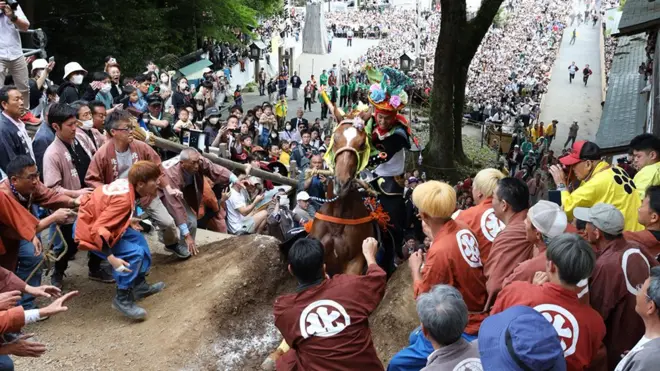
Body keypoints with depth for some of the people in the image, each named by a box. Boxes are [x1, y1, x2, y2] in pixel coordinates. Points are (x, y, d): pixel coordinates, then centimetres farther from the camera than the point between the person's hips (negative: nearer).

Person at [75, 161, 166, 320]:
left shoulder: (125, 184, -7)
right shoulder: (124, 199, -32)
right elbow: (98, 230, -37)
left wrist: (128, 220, 15)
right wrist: (112, 259, -39)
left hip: (95, 221, 10)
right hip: (89, 230, -10)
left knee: (137, 238, 17)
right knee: (134, 253, -20)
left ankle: (139, 285, 24)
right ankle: (123, 299, -7)